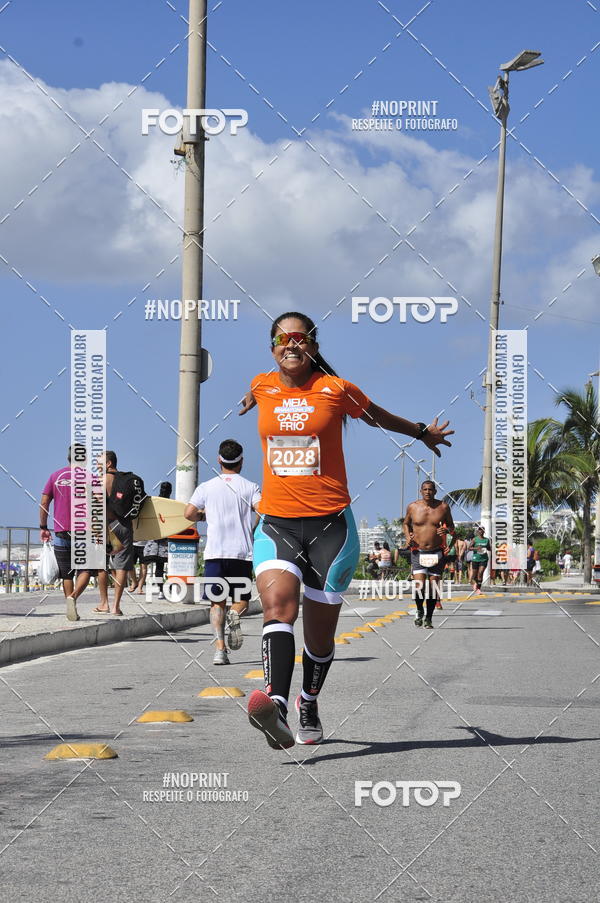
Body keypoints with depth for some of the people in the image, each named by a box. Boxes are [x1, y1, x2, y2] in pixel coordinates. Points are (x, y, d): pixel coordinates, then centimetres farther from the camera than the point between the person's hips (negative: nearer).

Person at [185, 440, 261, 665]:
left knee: (217, 603, 5)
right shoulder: (250, 487, 4)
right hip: (242, 552, 0)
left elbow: (189, 513, -2)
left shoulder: (207, 487, 7)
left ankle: (220, 648, -12)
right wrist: (253, 530, 7)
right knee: (241, 600, 13)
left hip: (214, 553, 0)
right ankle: (235, 616, -23)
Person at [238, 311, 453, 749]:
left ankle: (309, 704, 35)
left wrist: (422, 432, 35)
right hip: (276, 522, 1)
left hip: (330, 523, -1)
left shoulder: (335, 389, -1)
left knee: (320, 632, 6)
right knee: (278, 602, -26)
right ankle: (276, 705, -45)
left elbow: (379, 416, 19)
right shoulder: (263, 386, 7)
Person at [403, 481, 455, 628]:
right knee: (419, 586, -14)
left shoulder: (443, 507, 1)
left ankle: (428, 618, 20)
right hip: (418, 552, -1)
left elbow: (451, 526, 12)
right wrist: (408, 536, -1)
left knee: (433, 587, 4)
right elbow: (406, 523, 18)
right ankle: (419, 611, 15)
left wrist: (447, 530, -12)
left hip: (437, 552, 1)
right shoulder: (413, 507, 2)